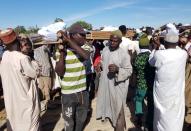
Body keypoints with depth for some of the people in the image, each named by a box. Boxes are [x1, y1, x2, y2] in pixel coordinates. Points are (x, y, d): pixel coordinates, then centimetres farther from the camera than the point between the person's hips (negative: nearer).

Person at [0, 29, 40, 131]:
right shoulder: (23, 58, -24)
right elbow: (35, 74, -15)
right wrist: (37, 68, 3)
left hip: (10, 97, 7)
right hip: (24, 97, -7)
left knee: (14, 119, 23)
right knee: (29, 122, 11)